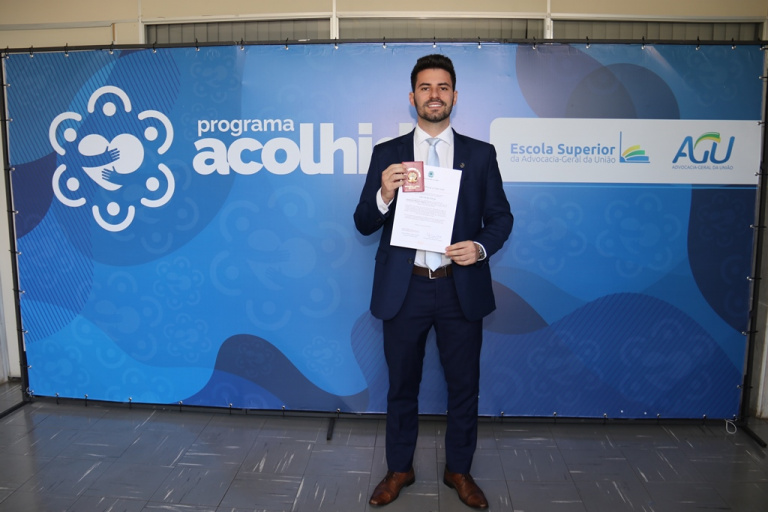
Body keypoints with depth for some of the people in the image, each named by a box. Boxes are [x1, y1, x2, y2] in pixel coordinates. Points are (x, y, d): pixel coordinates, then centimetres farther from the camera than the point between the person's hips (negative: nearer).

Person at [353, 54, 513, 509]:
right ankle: (400, 469, 35)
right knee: (402, 385, 15)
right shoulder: (387, 153, 2)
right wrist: (384, 195, -20)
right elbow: (364, 224, 0)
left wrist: (481, 247, -15)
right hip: (404, 288, 0)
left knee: (464, 385, 12)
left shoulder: (480, 154, 4)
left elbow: (501, 216, 5)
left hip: (461, 288, 1)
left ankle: (459, 471, 34)